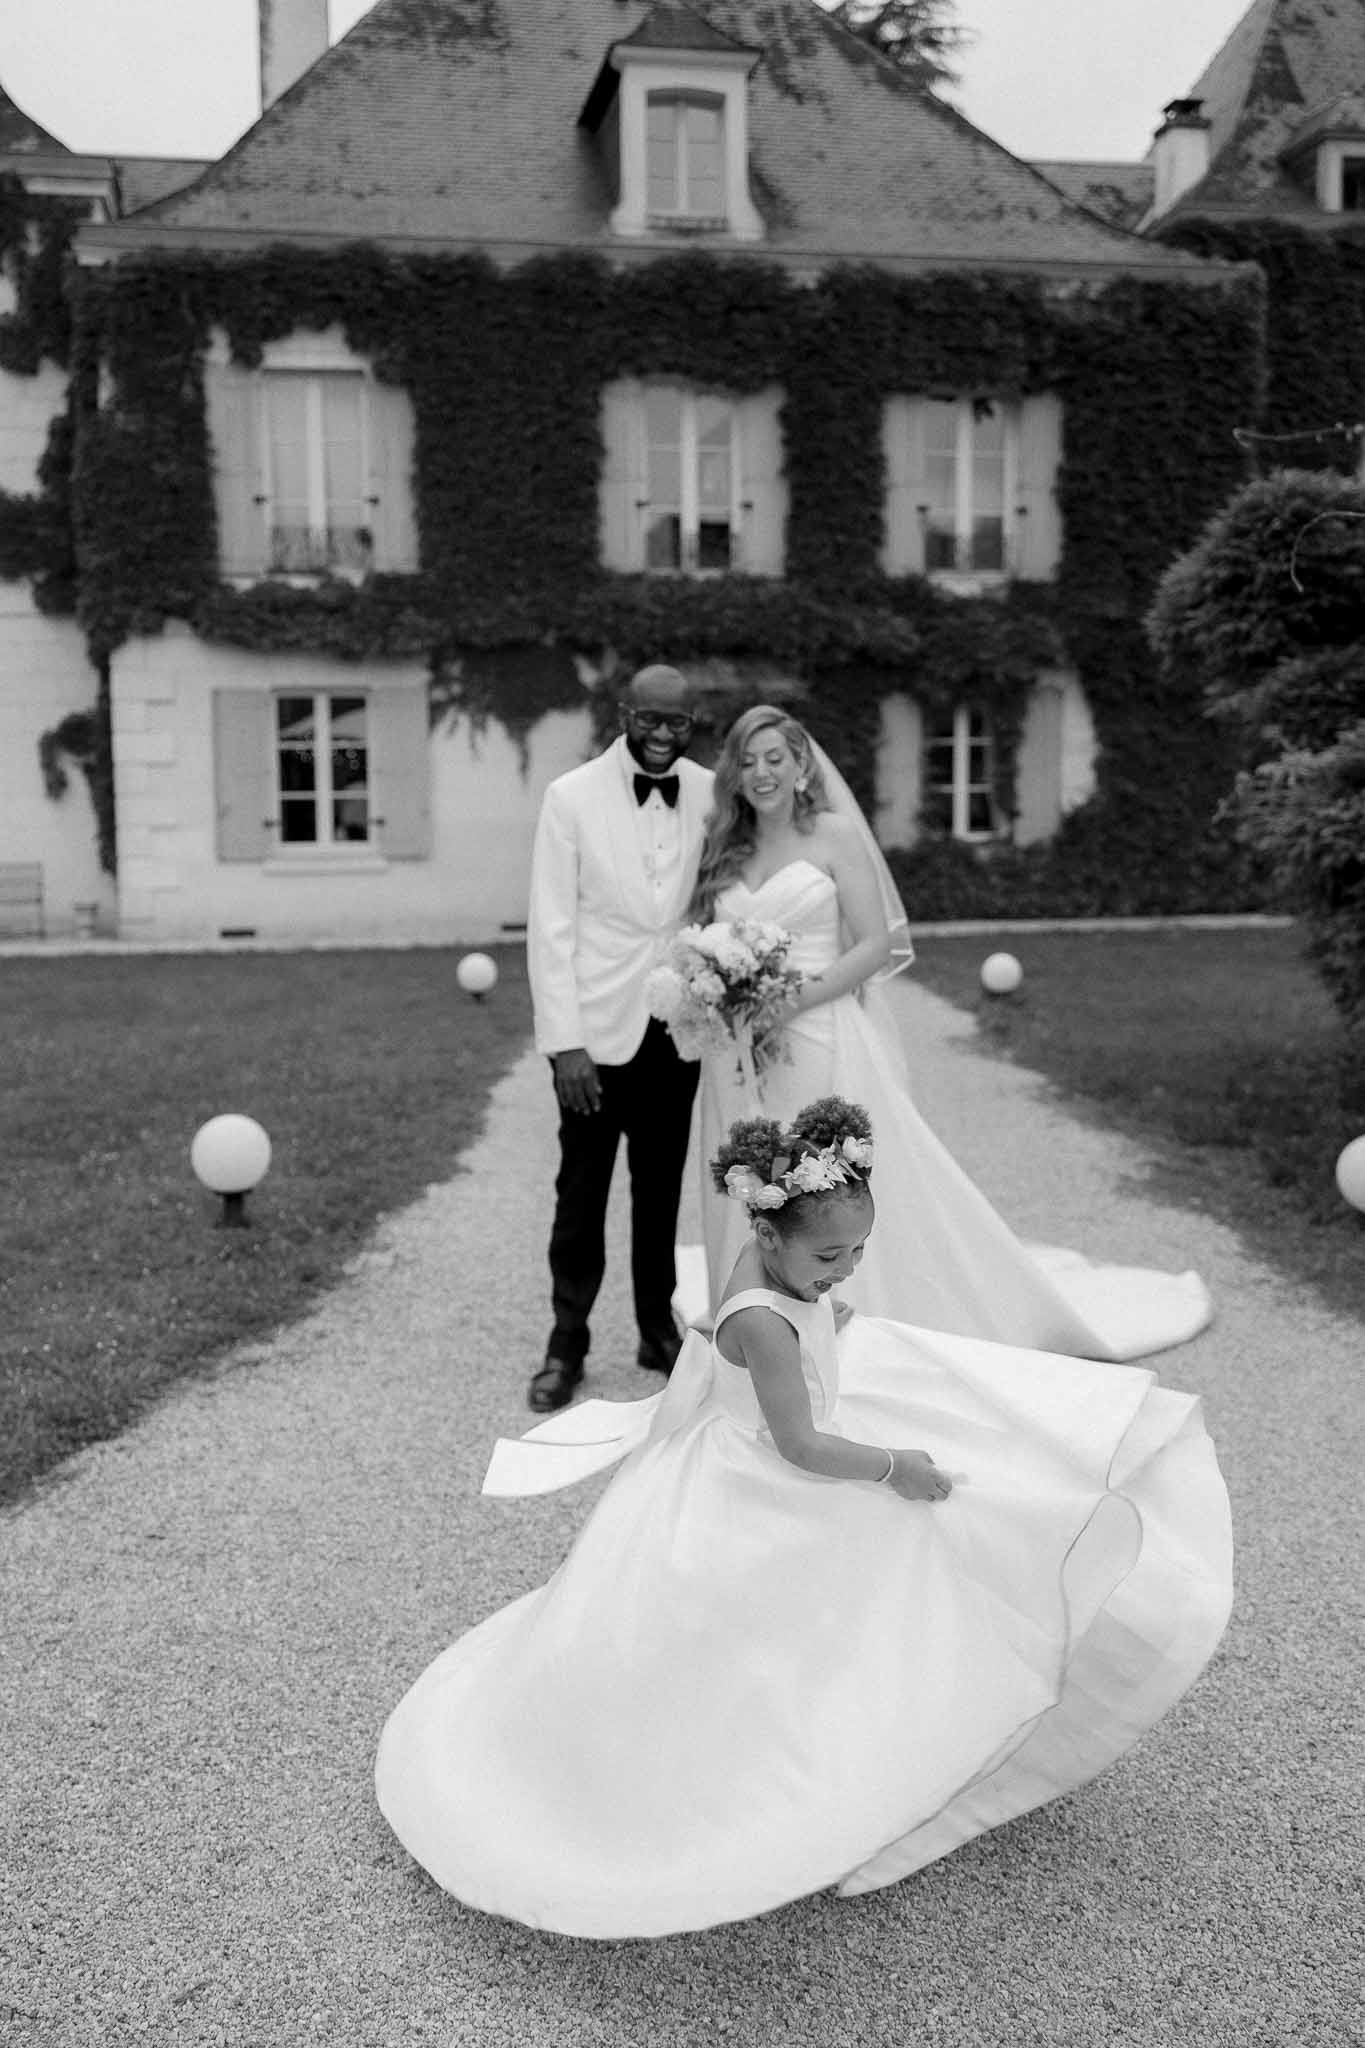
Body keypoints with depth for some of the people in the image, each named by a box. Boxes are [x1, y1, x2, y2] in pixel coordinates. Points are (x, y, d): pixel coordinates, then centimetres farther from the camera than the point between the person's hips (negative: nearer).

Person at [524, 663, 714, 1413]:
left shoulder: (712, 795, 0)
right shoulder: (572, 796, -7)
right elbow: (550, 927, -8)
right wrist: (564, 1041, -13)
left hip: (677, 1032, 3)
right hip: (597, 1029, -2)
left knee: (661, 1191, 15)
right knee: (581, 1195, 7)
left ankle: (658, 1330, 30)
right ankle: (567, 1344, 21)